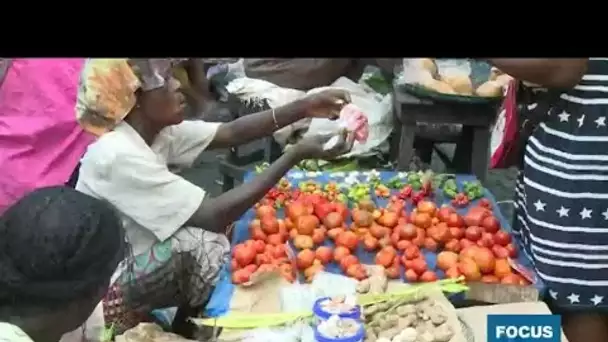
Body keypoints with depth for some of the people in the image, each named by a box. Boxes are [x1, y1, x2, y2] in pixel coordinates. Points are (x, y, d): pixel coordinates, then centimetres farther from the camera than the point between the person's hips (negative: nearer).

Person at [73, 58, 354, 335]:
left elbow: (231, 133, -4)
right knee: (202, 244, -28)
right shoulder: (120, 156, -30)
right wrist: (297, 155, -30)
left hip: (131, 262, 8)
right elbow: (214, 216, -32)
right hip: (103, 288, -8)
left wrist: (304, 108, -15)